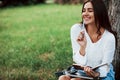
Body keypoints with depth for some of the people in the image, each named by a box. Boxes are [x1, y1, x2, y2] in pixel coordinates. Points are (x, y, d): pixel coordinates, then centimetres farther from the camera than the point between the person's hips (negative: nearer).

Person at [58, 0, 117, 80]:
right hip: (81, 71, 3)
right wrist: (83, 46, -31)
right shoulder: (76, 29, -13)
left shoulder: (109, 37, -19)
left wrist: (96, 74, -35)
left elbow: (105, 67, -13)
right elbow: (78, 61, -12)